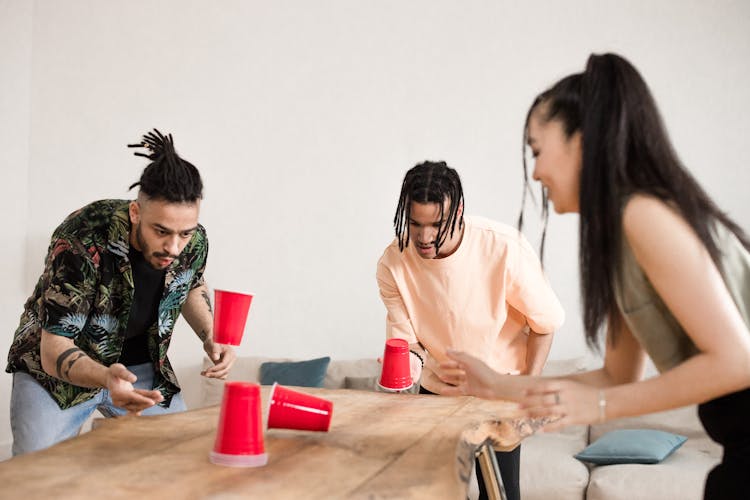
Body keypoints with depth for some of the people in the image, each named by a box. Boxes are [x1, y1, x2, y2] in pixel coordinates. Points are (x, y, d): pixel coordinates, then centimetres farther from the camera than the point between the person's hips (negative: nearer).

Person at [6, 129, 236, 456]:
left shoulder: (193, 242, -18)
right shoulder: (81, 241, -32)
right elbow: (54, 349, -30)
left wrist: (210, 337, -9)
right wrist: (106, 378, -50)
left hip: (140, 367, 4)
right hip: (55, 368, -3)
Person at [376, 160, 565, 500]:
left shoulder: (505, 248, -26)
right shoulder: (393, 264, -18)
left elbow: (545, 320, -12)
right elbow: (405, 336, -7)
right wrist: (410, 358, -30)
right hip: (436, 390, 3)